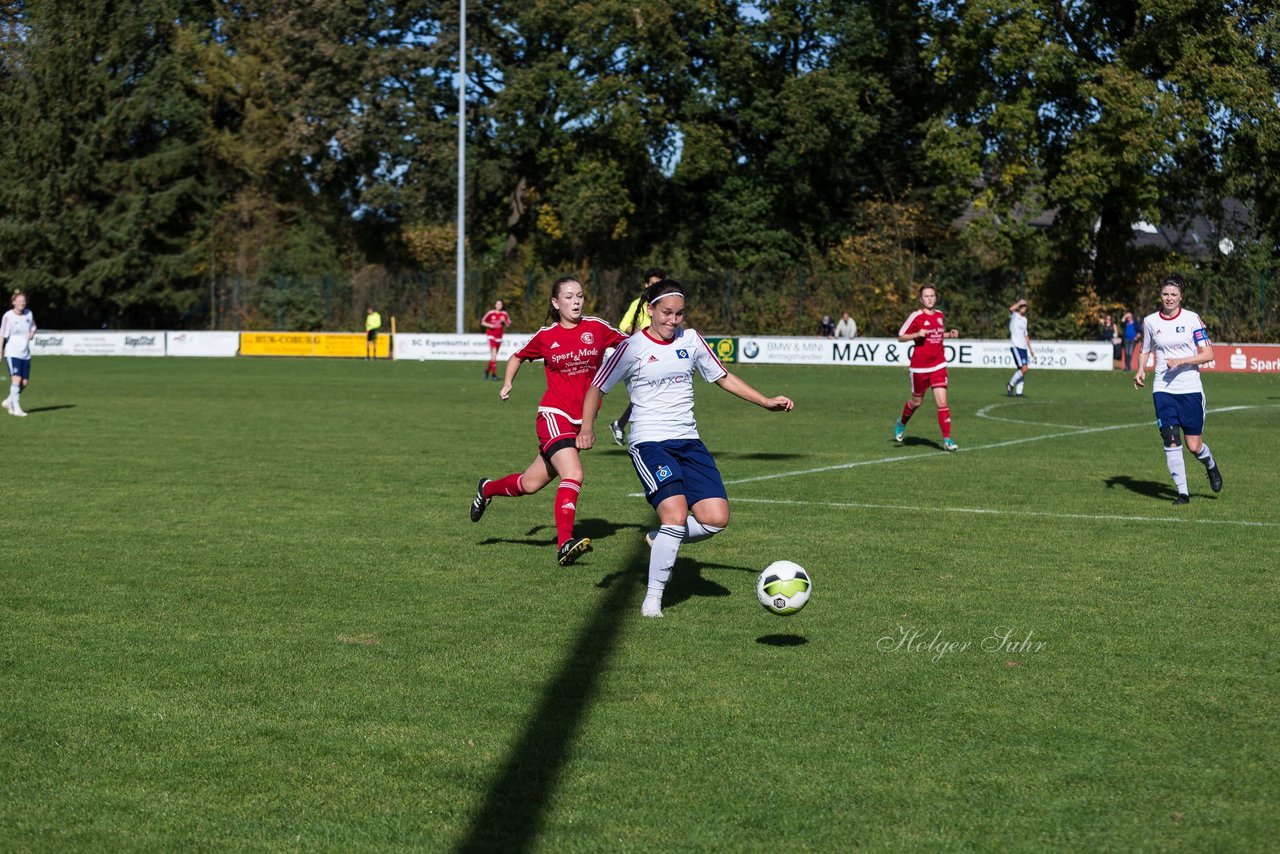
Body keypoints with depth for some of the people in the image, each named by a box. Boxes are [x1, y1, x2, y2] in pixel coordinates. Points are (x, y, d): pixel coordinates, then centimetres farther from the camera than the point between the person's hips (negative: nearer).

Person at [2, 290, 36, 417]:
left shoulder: (29, 314, 6)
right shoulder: (8, 316, -10)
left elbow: (33, 327, 23)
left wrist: (32, 333, 0)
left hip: (25, 354, 6)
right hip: (12, 353, -6)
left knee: (25, 382, 5)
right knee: (16, 379, -16)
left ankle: (9, 401, 26)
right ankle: (16, 408, -11)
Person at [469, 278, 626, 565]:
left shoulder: (597, 328, 1)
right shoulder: (546, 336, 1)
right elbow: (518, 357, 18)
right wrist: (507, 383, 4)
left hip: (582, 420, 3)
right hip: (554, 414, -3)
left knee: (530, 484, 10)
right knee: (573, 475, -24)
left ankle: (487, 489, 37)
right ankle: (565, 544, -25)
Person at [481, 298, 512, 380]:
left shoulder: (504, 314, 3)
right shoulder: (490, 313, -5)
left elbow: (508, 325, 7)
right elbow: (482, 322, 2)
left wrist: (504, 321, -13)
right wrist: (489, 325, -16)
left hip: (499, 337, 4)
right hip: (491, 335, -4)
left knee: (494, 355, 11)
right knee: (494, 353, -19)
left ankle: (488, 370, 34)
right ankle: (494, 373, -20)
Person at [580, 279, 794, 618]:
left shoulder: (690, 340, 8)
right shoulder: (632, 348, -5)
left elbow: (723, 378, 18)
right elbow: (597, 388, 2)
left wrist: (767, 402, 12)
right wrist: (587, 426, -15)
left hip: (688, 442, 5)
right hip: (650, 442, -5)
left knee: (716, 518, -8)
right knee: (676, 514, -24)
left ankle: (660, 539, 20)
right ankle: (653, 596, -10)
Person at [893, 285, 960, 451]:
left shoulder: (940, 315, 7)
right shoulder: (916, 316, -9)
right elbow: (901, 336, -5)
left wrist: (950, 334, 5)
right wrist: (917, 334, -21)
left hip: (938, 365, 3)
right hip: (919, 366, -3)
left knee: (942, 402, -9)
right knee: (917, 401, 13)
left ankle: (947, 440, -7)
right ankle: (902, 423, 45)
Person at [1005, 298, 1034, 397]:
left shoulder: (1024, 319, 19)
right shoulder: (1014, 316, -2)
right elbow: (1011, 309, -28)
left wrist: (1030, 348, 25)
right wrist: (1019, 302, -14)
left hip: (1023, 347, 8)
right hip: (1015, 346, -8)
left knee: (1023, 370, 3)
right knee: (1024, 368, -17)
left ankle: (1018, 392, 7)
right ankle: (1010, 385, -1)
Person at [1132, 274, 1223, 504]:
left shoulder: (1192, 319, -3)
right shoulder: (1150, 322, 4)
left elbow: (1208, 354, -6)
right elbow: (1146, 351, 20)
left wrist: (1181, 361, -19)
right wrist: (1141, 370, 1)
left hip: (1190, 388, -2)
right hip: (1163, 389, 2)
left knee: (1194, 445, 1)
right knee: (1170, 440, -11)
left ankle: (1211, 465, 36)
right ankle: (1182, 492, -1)